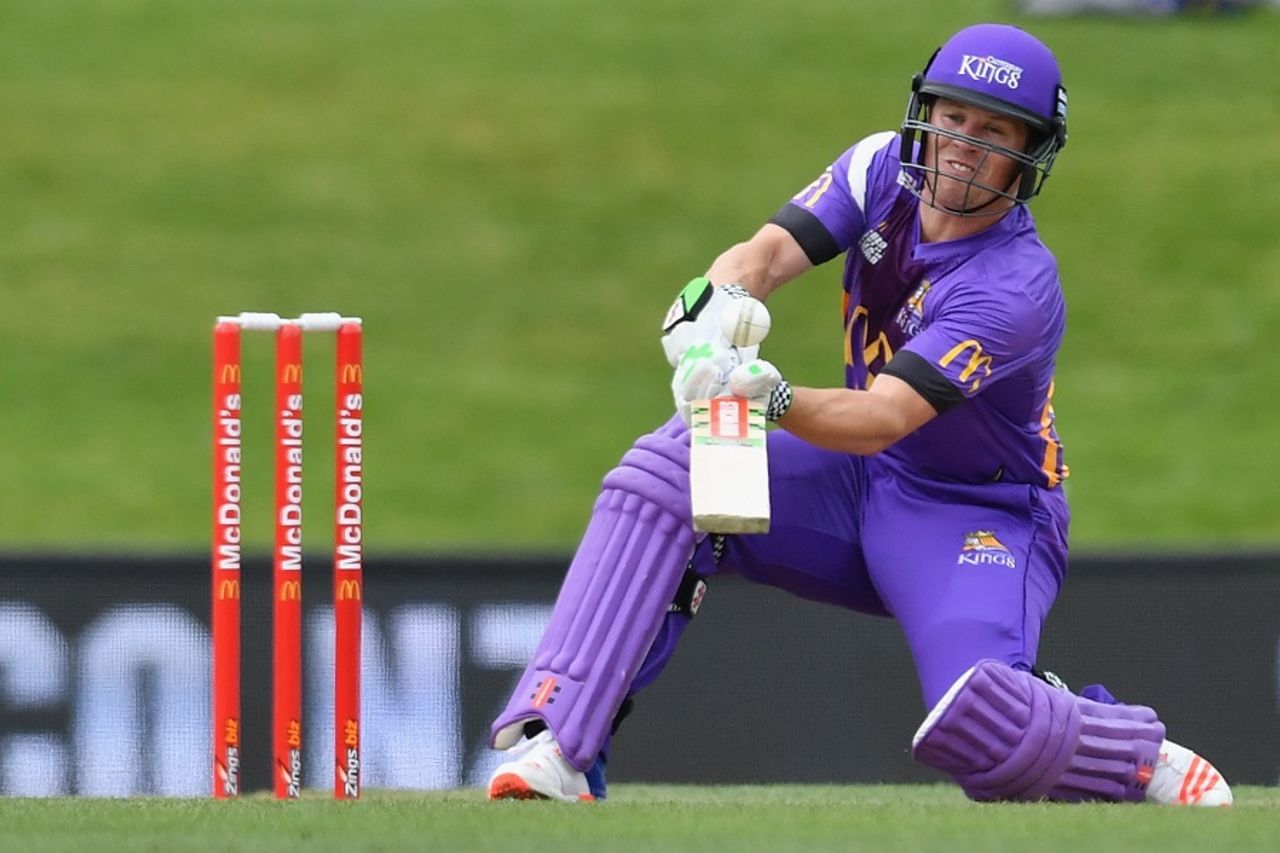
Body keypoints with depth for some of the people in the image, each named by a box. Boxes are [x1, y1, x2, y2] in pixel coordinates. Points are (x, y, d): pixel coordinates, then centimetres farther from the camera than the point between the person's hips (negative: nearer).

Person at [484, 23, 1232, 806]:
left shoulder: (1017, 288, -26)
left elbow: (882, 419, -36)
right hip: (866, 485, 6)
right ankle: (556, 738, -24)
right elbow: (767, 252, -20)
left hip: (983, 521, -6)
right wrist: (721, 304, -44)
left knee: (974, 723, -33)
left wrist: (775, 398, -55)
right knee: (672, 469, -19)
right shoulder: (884, 170, -6)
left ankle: (1143, 761, 0)